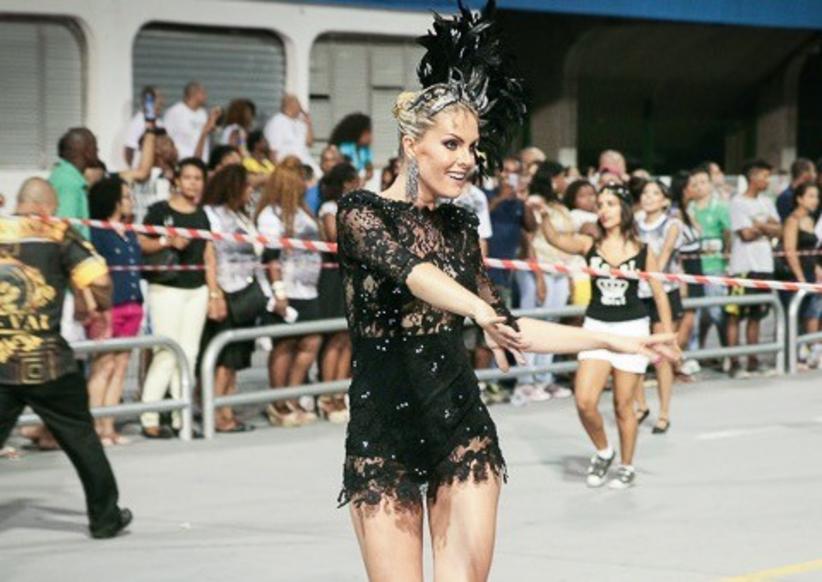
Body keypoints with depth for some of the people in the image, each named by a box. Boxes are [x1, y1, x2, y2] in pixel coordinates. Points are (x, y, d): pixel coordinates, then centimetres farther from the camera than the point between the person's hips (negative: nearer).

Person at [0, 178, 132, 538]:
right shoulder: (56, 234, -3)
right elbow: (98, 279, -12)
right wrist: (100, 307, 8)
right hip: (47, 364, -2)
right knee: (80, 438, 14)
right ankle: (105, 517, 24)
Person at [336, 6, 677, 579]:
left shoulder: (460, 224, 10)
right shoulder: (362, 211, -8)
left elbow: (508, 327, 14)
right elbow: (412, 272, -28)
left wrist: (611, 340, 10)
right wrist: (481, 311, -47)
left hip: (462, 423, 4)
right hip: (383, 428, -4)